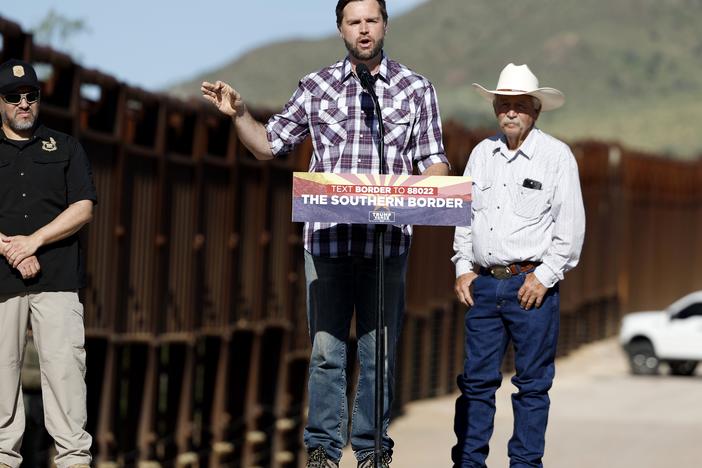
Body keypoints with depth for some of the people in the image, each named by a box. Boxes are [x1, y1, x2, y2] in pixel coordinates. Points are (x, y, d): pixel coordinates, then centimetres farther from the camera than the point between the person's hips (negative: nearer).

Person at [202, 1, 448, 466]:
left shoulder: (416, 88, 7)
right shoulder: (316, 87, 9)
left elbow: (434, 161, 6)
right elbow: (270, 144, 16)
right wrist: (239, 114, 0)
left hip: (388, 240, 0)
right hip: (327, 239, 1)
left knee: (380, 352, 3)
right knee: (326, 350, -1)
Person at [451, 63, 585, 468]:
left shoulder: (557, 156, -2)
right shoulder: (482, 153, 12)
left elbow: (570, 224, -4)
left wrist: (545, 276, -9)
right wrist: (463, 267, 8)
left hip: (531, 284, -4)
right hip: (483, 283, 4)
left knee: (532, 383, 1)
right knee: (476, 379, 6)